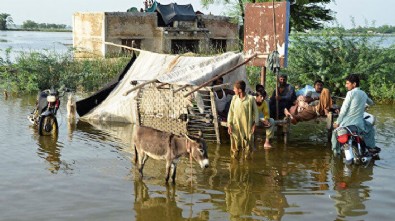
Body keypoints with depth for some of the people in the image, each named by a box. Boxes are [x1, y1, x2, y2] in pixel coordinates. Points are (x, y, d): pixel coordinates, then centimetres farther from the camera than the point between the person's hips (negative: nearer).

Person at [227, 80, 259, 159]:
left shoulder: (250, 98, -9)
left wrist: (254, 124, -5)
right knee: (235, 145, 8)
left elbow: (255, 112, -2)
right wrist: (229, 125, 1)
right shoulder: (234, 98, 0)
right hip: (236, 125, 2)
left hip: (247, 126, -2)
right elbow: (231, 112, 5)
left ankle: (246, 158, 20)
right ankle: (234, 156, 20)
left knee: (247, 144, 6)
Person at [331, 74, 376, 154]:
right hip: (359, 123, 5)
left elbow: (344, 110, -10)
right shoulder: (363, 94, 9)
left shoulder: (351, 93, -9)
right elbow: (371, 103, 30)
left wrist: (337, 122, -2)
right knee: (370, 128, 34)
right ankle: (371, 147, 29)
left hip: (347, 123, -4)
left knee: (335, 133, 22)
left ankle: (336, 151, 17)